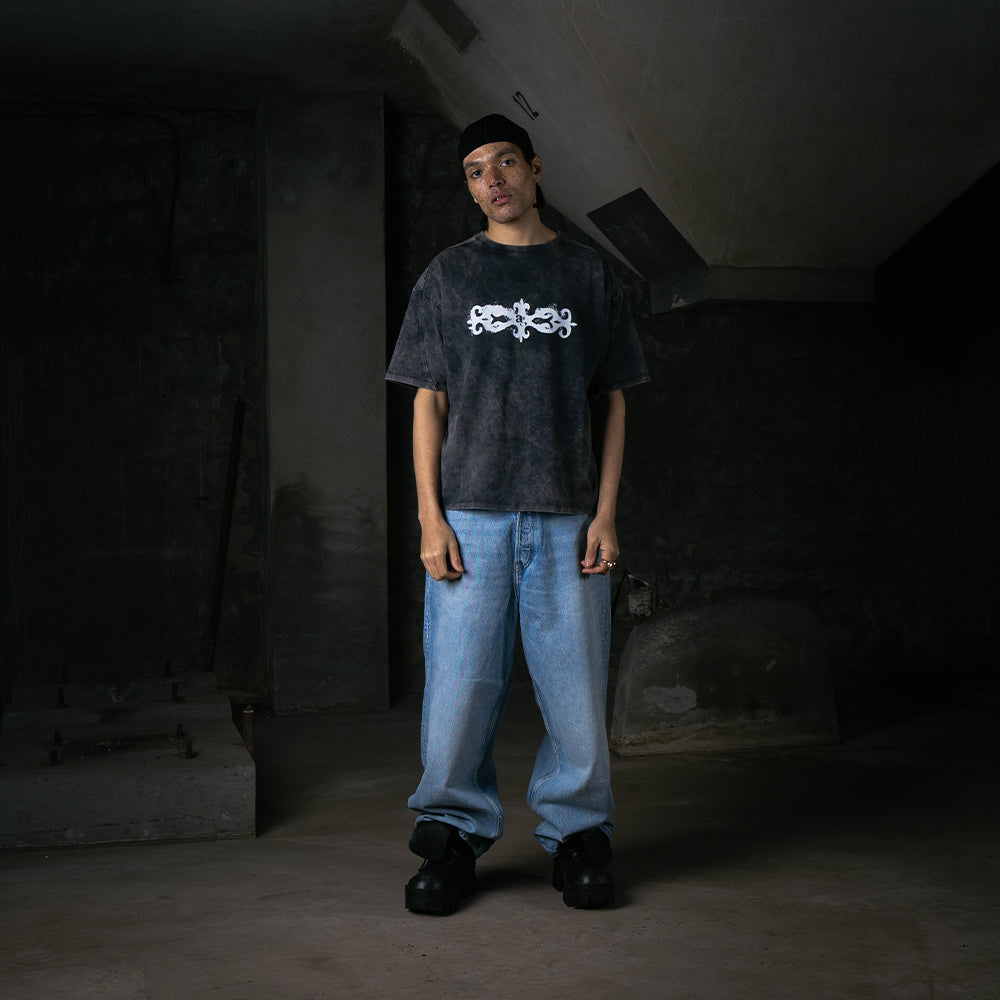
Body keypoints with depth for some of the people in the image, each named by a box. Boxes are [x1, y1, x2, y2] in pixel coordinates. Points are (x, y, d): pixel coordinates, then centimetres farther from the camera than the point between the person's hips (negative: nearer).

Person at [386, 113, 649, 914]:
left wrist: (605, 513, 1)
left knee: (575, 684, 0)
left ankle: (577, 833, 16)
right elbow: (428, 403, 8)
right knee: (460, 682, -1)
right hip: (470, 515, 0)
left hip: (567, 518, 0)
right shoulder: (448, 276, 12)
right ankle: (455, 832, 15)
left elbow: (613, 402, 10)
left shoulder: (588, 274, 12)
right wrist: (431, 516, -2)